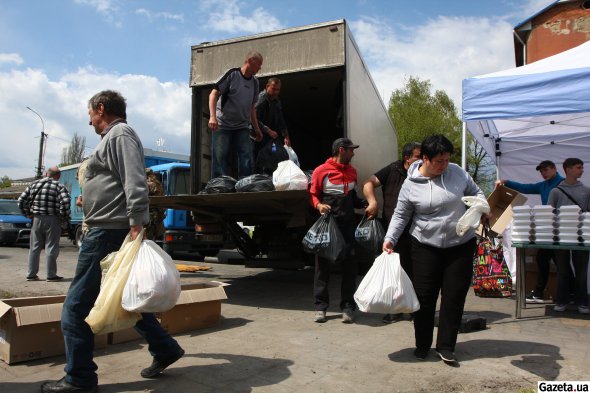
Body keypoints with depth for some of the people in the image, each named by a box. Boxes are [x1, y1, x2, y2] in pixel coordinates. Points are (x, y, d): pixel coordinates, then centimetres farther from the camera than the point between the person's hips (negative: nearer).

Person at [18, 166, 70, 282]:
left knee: (35, 247, 13)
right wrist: (65, 218, -9)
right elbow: (65, 202, -21)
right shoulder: (59, 187, -7)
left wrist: (28, 214, 14)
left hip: (36, 219, 4)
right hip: (52, 220, -4)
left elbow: (21, 200, 7)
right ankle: (51, 275, 5)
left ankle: (31, 274, 18)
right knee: (51, 248, 2)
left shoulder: (34, 184, 9)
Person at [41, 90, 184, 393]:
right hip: (110, 230, 11)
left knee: (76, 307, -3)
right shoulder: (115, 136, 23)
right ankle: (165, 349, 24)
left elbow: (135, 183, -22)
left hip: (108, 231, -11)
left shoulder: (120, 134, -9)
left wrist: (136, 225, -28)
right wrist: (90, 198, 28)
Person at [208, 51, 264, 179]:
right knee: (220, 158, -5)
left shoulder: (255, 82, 11)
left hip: (242, 127, 5)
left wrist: (257, 128, 17)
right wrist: (212, 116, -24)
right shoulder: (232, 74, -6)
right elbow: (213, 94, -11)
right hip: (222, 125, -5)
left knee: (247, 158, -6)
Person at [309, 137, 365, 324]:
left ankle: (348, 306, 14)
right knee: (323, 266, 3)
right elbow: (313, 194, 0)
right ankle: (321, 306, 14)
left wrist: (364, 204, 9)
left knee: (349, 266, 4)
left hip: (348, 224, 4)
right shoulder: (321, 171, -3)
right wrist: (319, 205, -19)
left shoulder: (352, 171, 13)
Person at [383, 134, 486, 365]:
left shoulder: (457, 172, -2)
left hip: (461, 245, 2)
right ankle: (422, 345, 21)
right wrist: (390, 239, -11)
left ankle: (446, 346, 18)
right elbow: (401, 215, 0)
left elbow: (476, 193, 11)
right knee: (424, 296, 3)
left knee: (454, 297, 5)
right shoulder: (411, 184, -7)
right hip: (426, 246, -1)